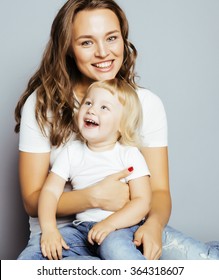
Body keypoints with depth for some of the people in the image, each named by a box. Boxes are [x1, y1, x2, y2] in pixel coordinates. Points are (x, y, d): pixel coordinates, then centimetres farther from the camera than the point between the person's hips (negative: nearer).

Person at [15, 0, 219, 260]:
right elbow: (32, 199, -6)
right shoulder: (41, 105, -6)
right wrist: (93, 197, -23)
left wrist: (154, 223, -24)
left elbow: (159, 190, 0)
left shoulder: (147, 104, 1)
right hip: (61, 231, -1)